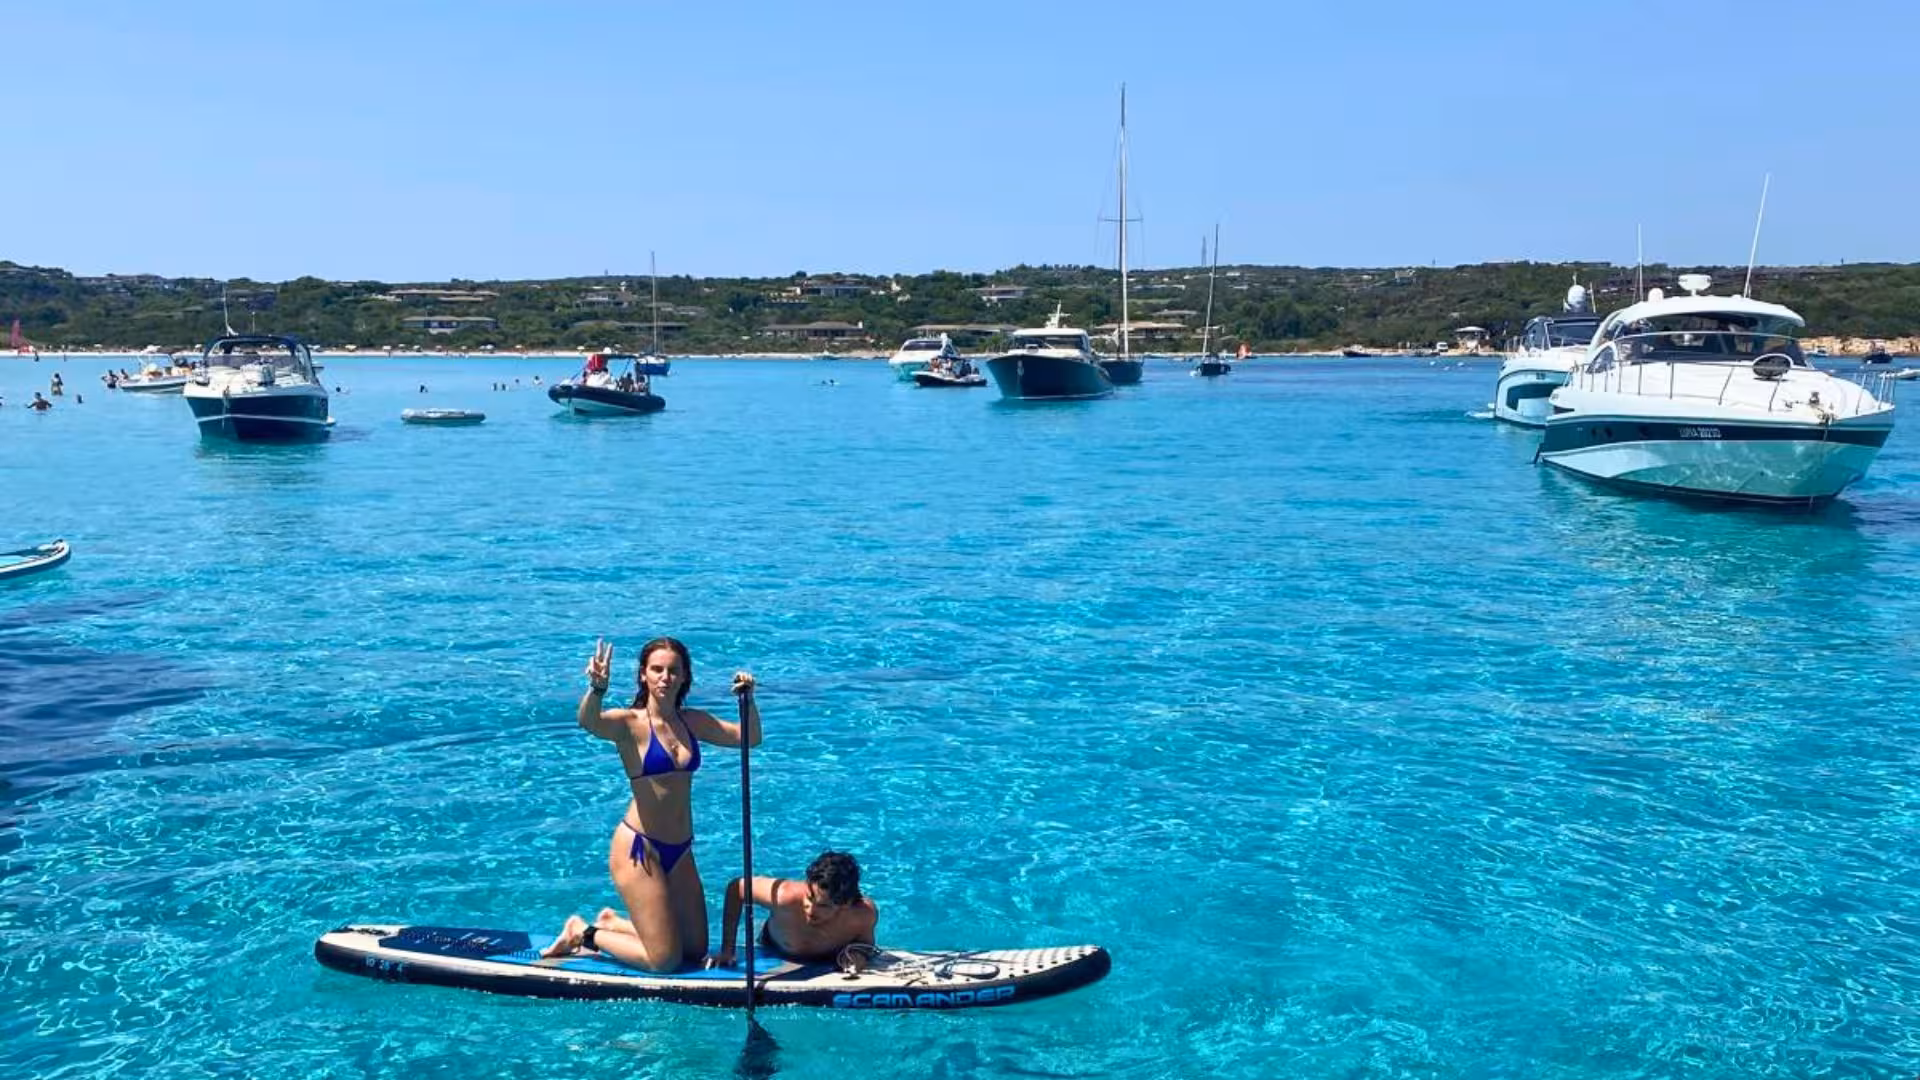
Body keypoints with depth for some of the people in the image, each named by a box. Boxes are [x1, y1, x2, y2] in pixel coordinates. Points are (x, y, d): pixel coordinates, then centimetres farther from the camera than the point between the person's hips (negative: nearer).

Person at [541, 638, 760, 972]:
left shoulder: (692, 721, 6)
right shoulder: (630, 723, -12)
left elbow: (749, 737, 8)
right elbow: (588, 722, -33)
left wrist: (747, 699, -9)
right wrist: (597, 688, -52)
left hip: (680, 850, 7)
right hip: (639, 848, -6)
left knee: (696, 950, 15)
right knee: (665, 960, -4)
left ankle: (611, 922, 34)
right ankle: (583, 932, 18)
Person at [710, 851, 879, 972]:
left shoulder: (866, 914, -40)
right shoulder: (785, 896, -46)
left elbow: (867, 942, -14)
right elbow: (735, 887, -27)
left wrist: (860, 953, -39)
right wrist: (727, 950, -24)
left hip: (830, 962, 0)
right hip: (774, 955, 0)